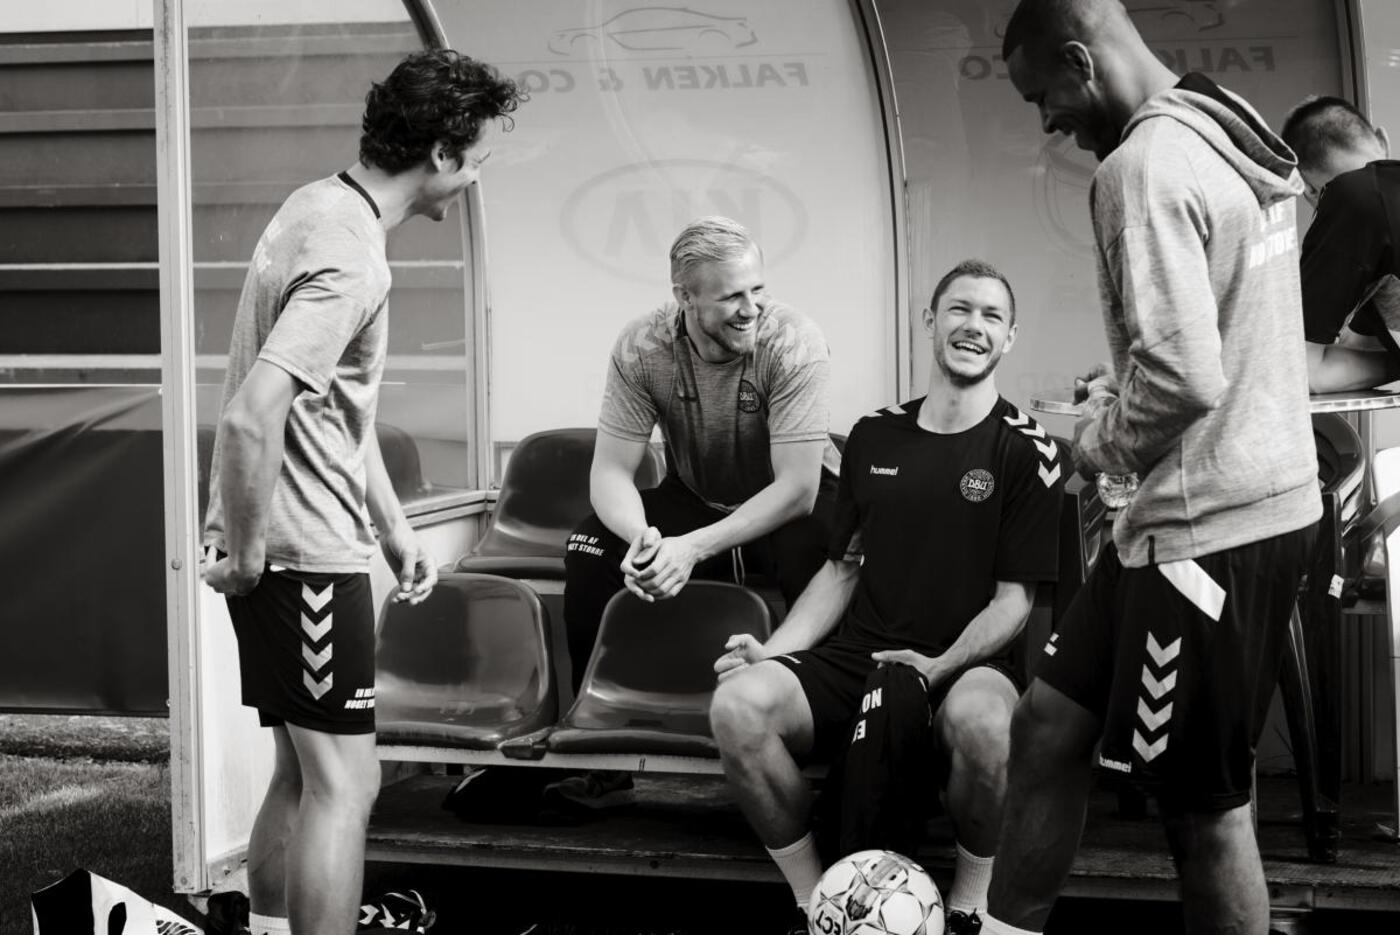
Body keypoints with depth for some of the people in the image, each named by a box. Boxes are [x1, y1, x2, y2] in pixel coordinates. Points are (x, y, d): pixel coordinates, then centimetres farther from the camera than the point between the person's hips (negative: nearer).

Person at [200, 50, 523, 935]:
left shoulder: (321, 205, 10)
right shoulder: (351, 260, -22)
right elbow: (251, 417, -31)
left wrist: (395, 526, 21)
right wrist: (246, 555, -20)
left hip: (287, 542, 10)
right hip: (306, 553, -10)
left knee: (303, 772, 19)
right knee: (345, 784, -6)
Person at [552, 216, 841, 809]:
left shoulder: (794, 343, -26)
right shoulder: (642, 349, -17)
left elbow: (797, 488, -29)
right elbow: (610, 471, -16)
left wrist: (695, 547, -39)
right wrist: (642, 538, -39)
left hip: (787, 507, -3)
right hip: (693, 498, 3)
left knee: (812, 554, -37)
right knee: (592, 552, -21)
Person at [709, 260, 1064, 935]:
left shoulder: (1024, 450, 2)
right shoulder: (874, 437, 14)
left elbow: (1014, 599, -1)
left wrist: (942, 667, -17)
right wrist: (771, 652, 2)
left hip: (965, 668, -3)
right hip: (857, 655, 4)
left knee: (983, 717, -41)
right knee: (737, 706, -27)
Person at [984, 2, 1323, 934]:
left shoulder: (1144, 165, -20)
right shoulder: (1237, 135, 10)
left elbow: (1184, 379, -27)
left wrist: (1101, 440, -8)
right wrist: (1119, 384, 12)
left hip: (1207, 527, -10)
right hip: (1258, 496, 10)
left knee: (1204, 807, 3)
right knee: (1048, 724, 15)